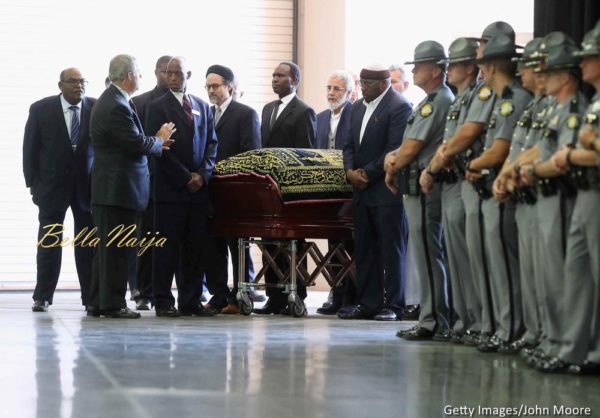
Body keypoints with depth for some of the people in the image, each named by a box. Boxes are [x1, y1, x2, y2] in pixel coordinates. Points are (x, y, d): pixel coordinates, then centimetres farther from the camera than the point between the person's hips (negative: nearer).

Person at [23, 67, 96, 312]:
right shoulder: (41, 109, -3)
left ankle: (91, 297, 6)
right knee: (49, 242, 2)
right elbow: (30, 148, 2)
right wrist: (33, 183, -1)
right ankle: (42, 297, 7)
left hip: (88, 185, 1)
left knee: (89, 243, 1)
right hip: (52, 185, 0)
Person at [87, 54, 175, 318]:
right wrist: (160, 140, -2)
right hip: (119, 188, -10)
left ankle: (98, 303, 19)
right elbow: (138, 144, -20)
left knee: (107, 247, 14)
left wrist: (154, 142, 10)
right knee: (117, 248, -4)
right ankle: (113, 304, 0)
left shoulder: (110, 100, 14)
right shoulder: (117, 106, -18)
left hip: (108, 188, 10)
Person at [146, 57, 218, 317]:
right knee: (168, 247, -3)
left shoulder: (203, 107, 16)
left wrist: (202, 174, -3)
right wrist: (186, 178, -10)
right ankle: (163, 302, 1)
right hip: (170, 188, -5)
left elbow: (211, 144, 13)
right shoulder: (158, 107, 1)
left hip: (199, 187, 5)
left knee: (196, 247, 4)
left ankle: (191, 301, 9)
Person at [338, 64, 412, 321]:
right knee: (364, 249, 8)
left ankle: (393, 305, 1)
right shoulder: (358, 108, 15)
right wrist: (350, 170, -2)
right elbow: (350, 145, 17)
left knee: (391, 249, -3)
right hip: (362, 190, 8)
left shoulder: (399, 107, -10)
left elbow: (394, 149, -16)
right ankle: (367, 304, 13)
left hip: (386, 190, -8)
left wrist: (368, 174, -13)